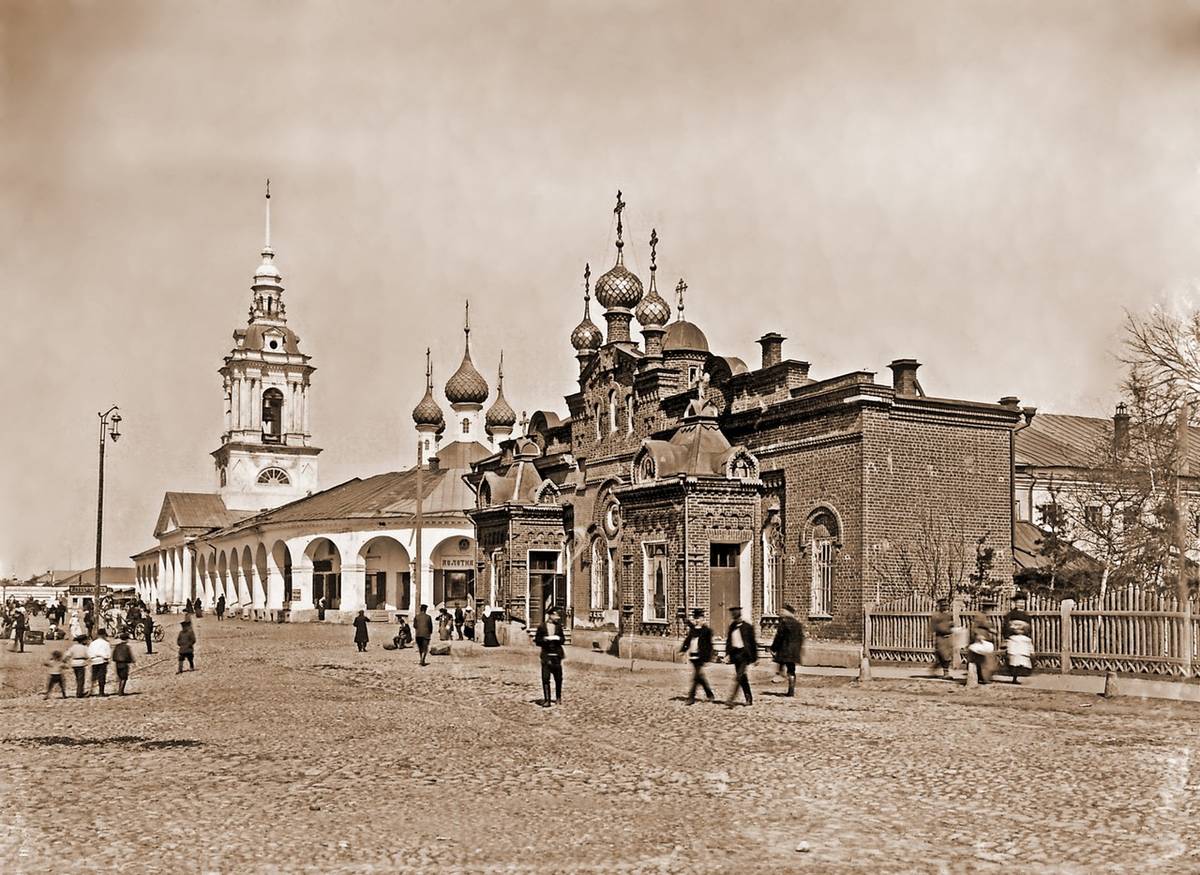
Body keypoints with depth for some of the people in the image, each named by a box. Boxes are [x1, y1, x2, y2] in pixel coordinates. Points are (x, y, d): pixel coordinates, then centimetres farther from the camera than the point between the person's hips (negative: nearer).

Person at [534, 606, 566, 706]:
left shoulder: (558, 626, 10)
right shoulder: (542, 627, 2)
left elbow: (562, 640, 13)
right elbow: (537, 641, 4)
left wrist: (558, 639, -8)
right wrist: (544, 640, -14)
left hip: (557, 655, 2)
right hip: (546, 655, -2)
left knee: (558, 678, 5)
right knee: (545, 678, -6)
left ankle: (558, 698, 23)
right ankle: (546, 700, -1)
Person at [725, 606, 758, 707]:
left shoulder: (747, 627, -6)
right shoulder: (732, 626, 9)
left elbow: (753, 642, -2)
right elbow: (728, 640, 14)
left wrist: (755, 657, -1)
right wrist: (727, 653, 6)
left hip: (744, 653, -6)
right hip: (735, 653, 6)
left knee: (739, 677, -15)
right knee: (742, 678, 11)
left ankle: (731, 699, -21)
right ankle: (749, 699, 20)